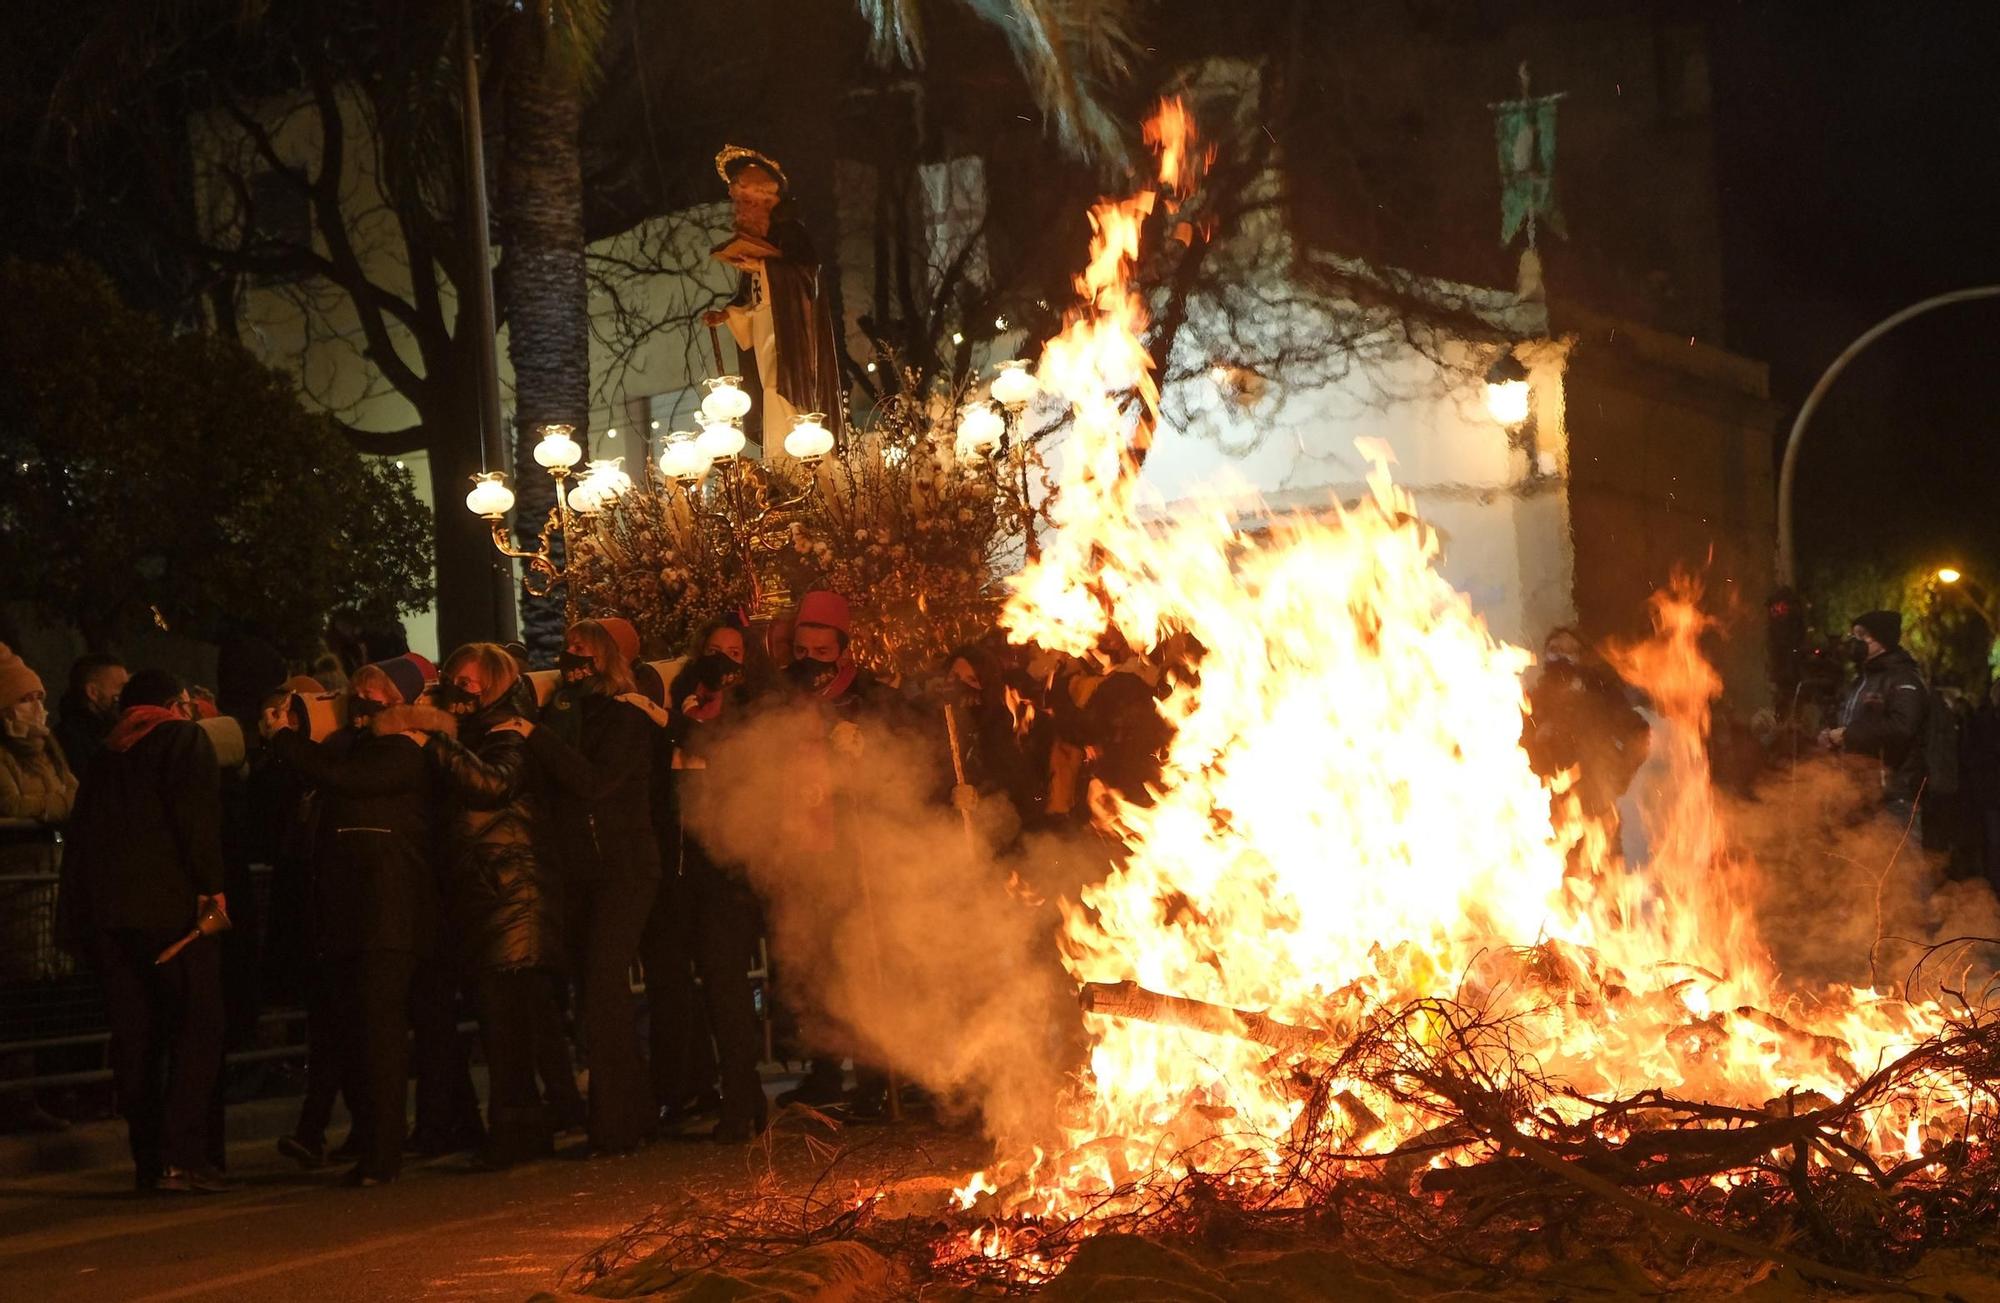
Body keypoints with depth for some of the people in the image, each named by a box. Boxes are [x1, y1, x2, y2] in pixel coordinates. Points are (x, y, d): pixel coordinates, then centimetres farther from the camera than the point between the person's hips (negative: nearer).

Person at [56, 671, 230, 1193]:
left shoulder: (106, 757, 20)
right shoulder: (184, 741, 3)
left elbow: (82, 833, 18)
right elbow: (198, 815, -12)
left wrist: (77, 912, 18)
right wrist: (211, 885, -13)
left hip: (106, 911, 6)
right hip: (170, 904, -6)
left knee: (135, 1034, 9)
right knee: (198, 1026, -5)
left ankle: (148, 1158, 9)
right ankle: (182, 1156, -16)